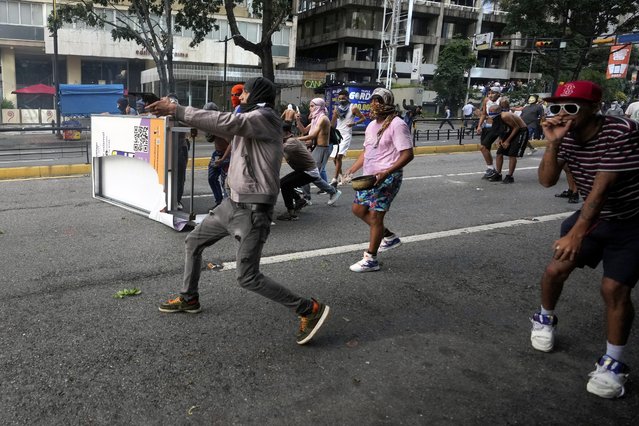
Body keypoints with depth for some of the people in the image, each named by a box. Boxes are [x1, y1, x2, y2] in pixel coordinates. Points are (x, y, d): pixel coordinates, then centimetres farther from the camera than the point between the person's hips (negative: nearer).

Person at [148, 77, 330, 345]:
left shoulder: (262, 117, -15)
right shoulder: (248, 120, 16)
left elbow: (224, 122, -28)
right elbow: (223, 128, 14)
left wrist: (176, 110, -27)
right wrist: (178, 111, 6)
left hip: (253, 210, -10)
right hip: (233, 203, 10)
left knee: (247, 277, -9)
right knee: (193, 242, 20)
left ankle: (309, 310, 0)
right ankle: (189, 299, 39)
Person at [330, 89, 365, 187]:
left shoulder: (353, 108, -3)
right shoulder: (336, 108, 8)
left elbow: (363, 118, 0)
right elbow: (332, 124, 9)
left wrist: (354, 123, -14)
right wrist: (335, 114, -8)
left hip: (346, 134, -5)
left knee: (339, 156, -20)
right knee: (334, 158, 8)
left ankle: (335, 180, -19)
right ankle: (340, 177, 30)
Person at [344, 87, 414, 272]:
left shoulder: (396, 124, -14)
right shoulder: (372, 125, 14)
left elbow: (407, 154, -19)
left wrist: (386, 173, -28)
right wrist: (351, 171, 12)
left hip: (387, 178, -9)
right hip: (370, 176, 9)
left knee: (375, 216, -6)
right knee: (358, 209, 13)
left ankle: (371, 259, 6)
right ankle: (390, 237, 28)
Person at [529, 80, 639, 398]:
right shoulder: (565, 135, -9)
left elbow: (601, 188, -33)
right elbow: (546, 181, -14)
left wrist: (576, 234, -36)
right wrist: (552, 143, -29)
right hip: (594, 215, 5)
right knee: (555, 268, -1)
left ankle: (613, 363, 6)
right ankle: (545, 319, 28)